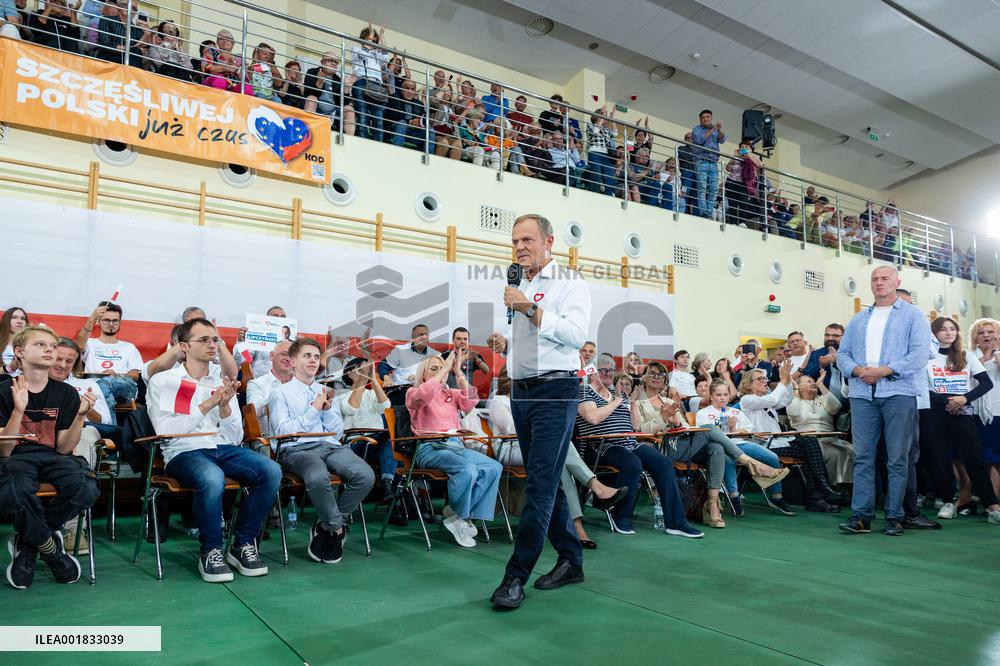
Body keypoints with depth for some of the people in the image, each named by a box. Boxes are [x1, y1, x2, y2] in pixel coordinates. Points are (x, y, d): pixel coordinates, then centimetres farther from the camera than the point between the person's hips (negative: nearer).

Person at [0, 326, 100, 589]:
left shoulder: (66, 393, 4)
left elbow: (63, 448, 0)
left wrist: (81, 415, -15)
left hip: (53, 457, 2)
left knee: (87, 489, -31)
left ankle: (26, 541, -1)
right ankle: (51, 548, -7)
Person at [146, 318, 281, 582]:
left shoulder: (222, 383, 19)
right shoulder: (162, 381, 8)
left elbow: (235, 438, 12)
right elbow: (165, 431, -7)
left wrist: (225, 406, -5)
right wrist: (206, 406, -11)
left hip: (224, 449, 4)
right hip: (184, 452, -4)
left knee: (271, 470, -24)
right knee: (212, 478, -38)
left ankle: (243, 544, -7)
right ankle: (210, 551, -13)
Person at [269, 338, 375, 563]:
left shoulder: (327, 392, 26)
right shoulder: (281, 392, 13)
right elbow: (283, 431, -2)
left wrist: (327, 409, 3)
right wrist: (314, 410, -3)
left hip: (330, 446, 4)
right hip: (297, 449, -4)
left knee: (366, 476, -27)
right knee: (318, 478, -39)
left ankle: (326, 526, -5)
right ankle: (337, 528, -8)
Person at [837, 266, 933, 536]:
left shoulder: (913, 316, 7)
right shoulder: (858, 319, 20)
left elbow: (920, 354, -6)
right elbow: (842, 353, 14)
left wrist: (885, 370, -14)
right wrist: (857, 370, -6)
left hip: (898, 393, -3)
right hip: (862, 394, 3)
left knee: (898, 458, 0)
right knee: (863, 456, 0)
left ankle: (894, 517, 7)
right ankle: (861, 516, 2)